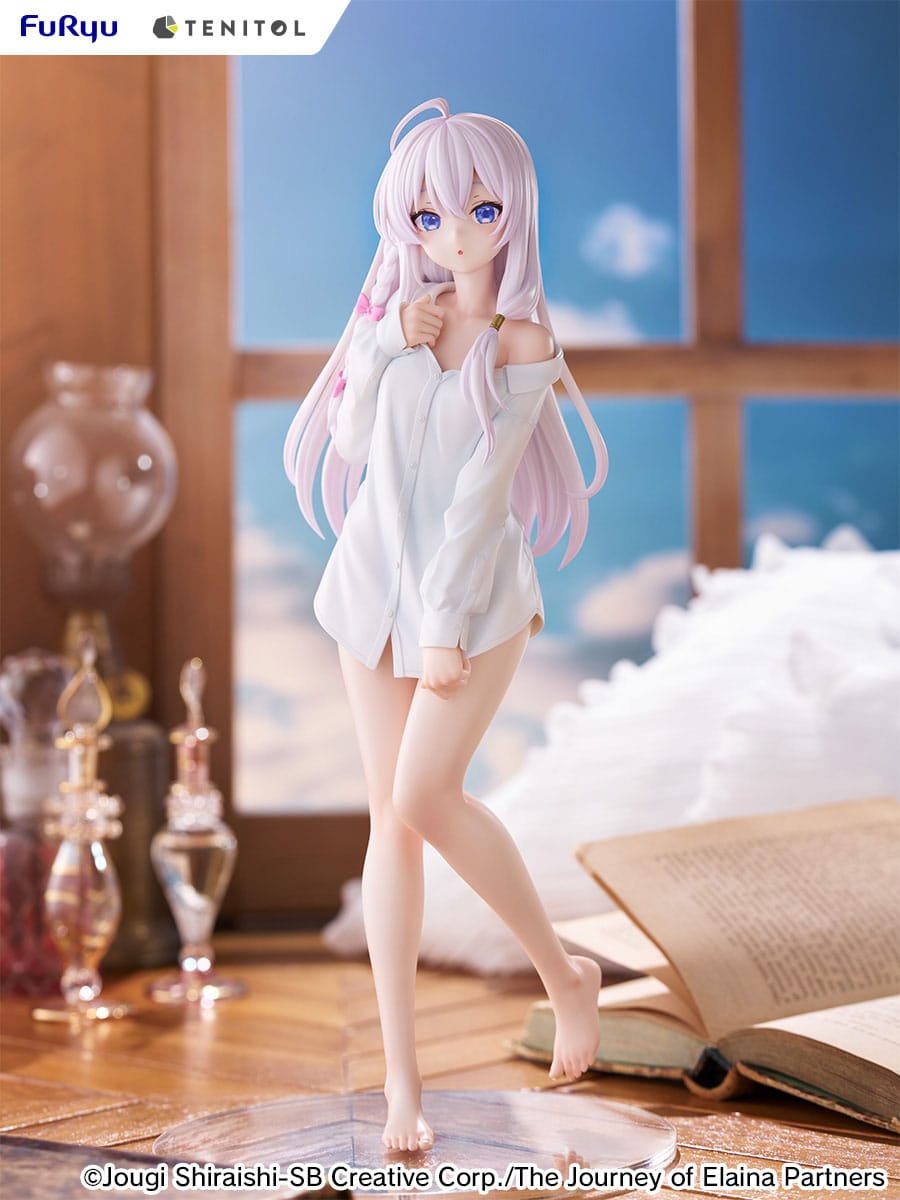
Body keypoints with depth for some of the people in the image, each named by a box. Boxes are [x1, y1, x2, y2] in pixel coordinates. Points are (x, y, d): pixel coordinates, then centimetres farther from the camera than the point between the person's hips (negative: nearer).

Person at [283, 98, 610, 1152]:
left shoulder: (525, 340, -6)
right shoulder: (404, 311, 7)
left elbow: (483, 484, -12)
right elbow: (351, 448, 6)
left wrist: (448, 622, -16)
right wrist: (381, 351, -8)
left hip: (474, 587, -4)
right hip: (378, 580, 5)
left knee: (425, 798, -20)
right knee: (389, 818, 2)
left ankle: (564, 974, 5)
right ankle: (400, 1077, 6)